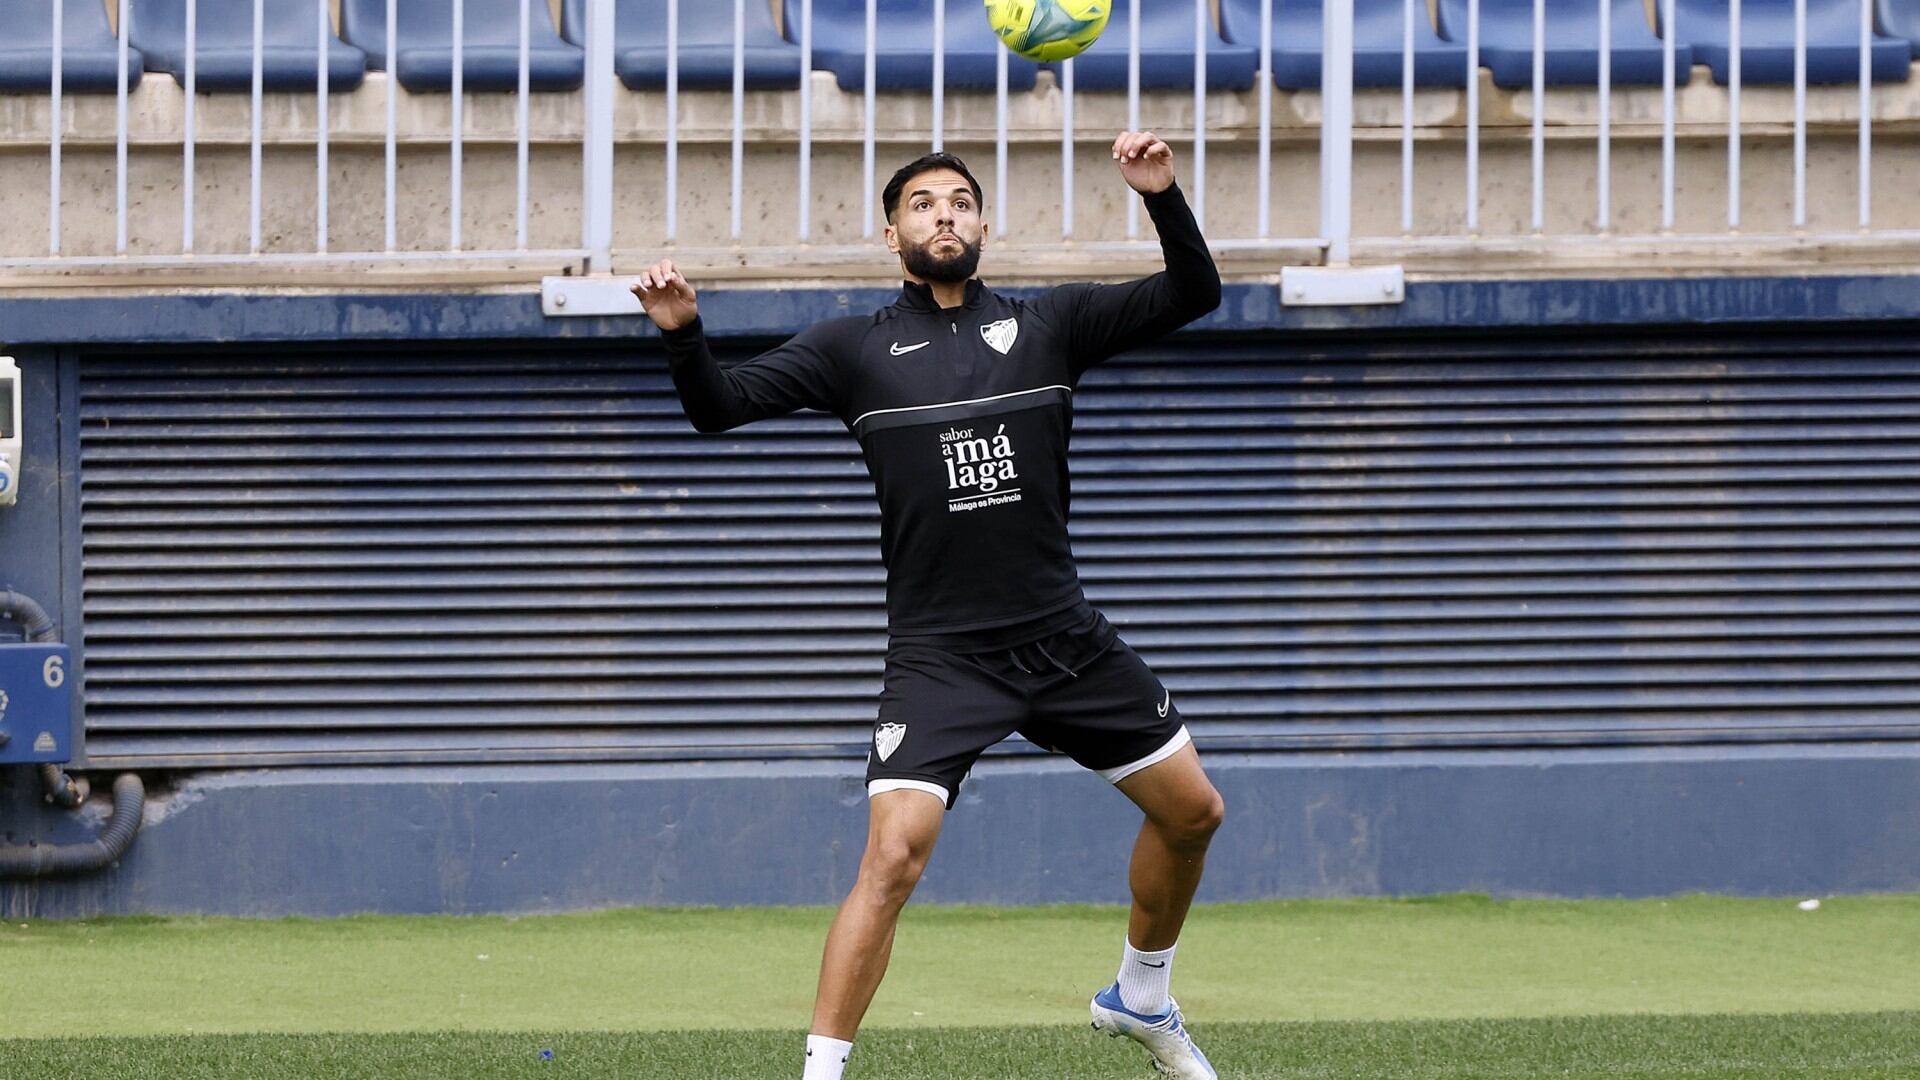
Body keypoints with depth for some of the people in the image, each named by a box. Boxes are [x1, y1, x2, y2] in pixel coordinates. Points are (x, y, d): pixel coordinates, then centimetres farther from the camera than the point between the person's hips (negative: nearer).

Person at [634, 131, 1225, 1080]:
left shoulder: (1048, 324, 6)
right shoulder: (856, 349, 1)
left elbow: (1192, 295, 2)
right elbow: (720, 407, -5)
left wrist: (1164, 199, -16)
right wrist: (681, 335, -25)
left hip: (1063, 639, 4)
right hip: (938, 657, -4)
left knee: (1191, 809, 11)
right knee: (893, 858, -20)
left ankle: (1140, 997, 36)